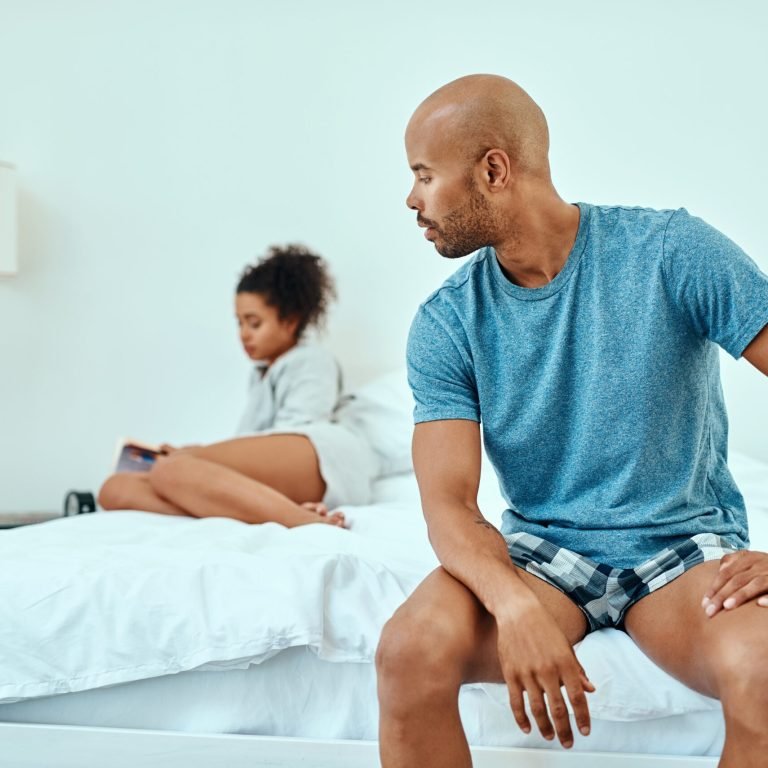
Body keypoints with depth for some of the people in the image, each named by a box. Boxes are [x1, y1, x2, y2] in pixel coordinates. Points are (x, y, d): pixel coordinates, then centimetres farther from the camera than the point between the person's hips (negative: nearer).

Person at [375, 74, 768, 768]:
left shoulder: (670, 252, -10)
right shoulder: (446, 325, -3)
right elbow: (448, 504, -10)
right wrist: (515, 603, -32)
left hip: (681, 545, -1)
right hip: (540, 549, 2)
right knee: (411, 652, -29)